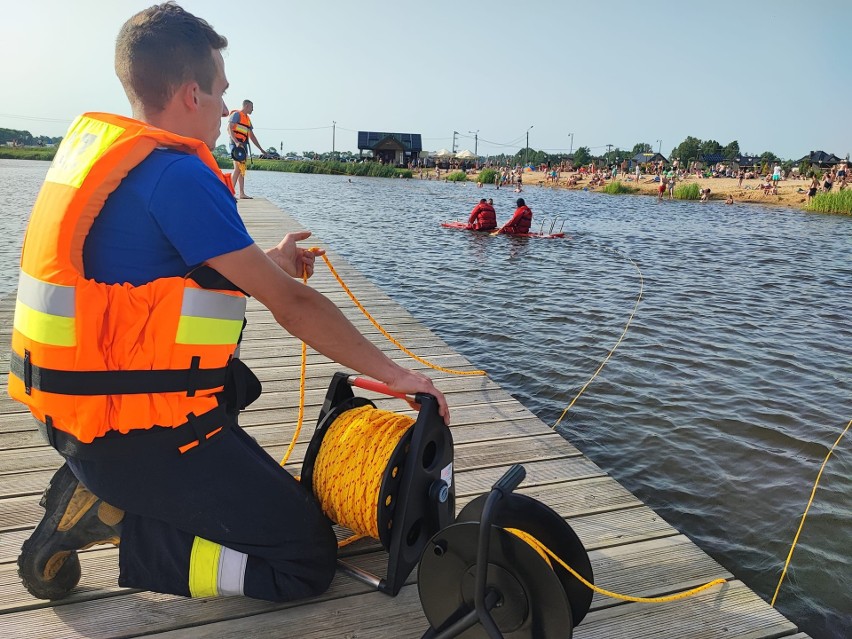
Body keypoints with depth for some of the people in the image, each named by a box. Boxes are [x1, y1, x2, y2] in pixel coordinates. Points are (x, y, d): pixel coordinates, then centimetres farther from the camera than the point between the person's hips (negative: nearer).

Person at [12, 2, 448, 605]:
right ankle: (109, 523, -5)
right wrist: (392, 372, -9)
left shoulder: (91, 144, 7)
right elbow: (291, 304, -19)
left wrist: (267, 263, 18)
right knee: (308, 561, 0)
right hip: (140, 434, -9)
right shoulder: (178, 175, -21)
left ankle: (101, 486, 18)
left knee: (238, 379, 37)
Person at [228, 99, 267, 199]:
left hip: (243, 145, 9)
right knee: (238, 168, -16)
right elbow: (229, 129, -12)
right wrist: (236, 142, -25)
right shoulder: (236, 114, -2)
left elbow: (252, 136, 27)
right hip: (236, 144, -9)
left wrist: (261, 149, 25)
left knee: (242, 169, 6)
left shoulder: (247, 119, 24)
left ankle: (242, 193, 6)